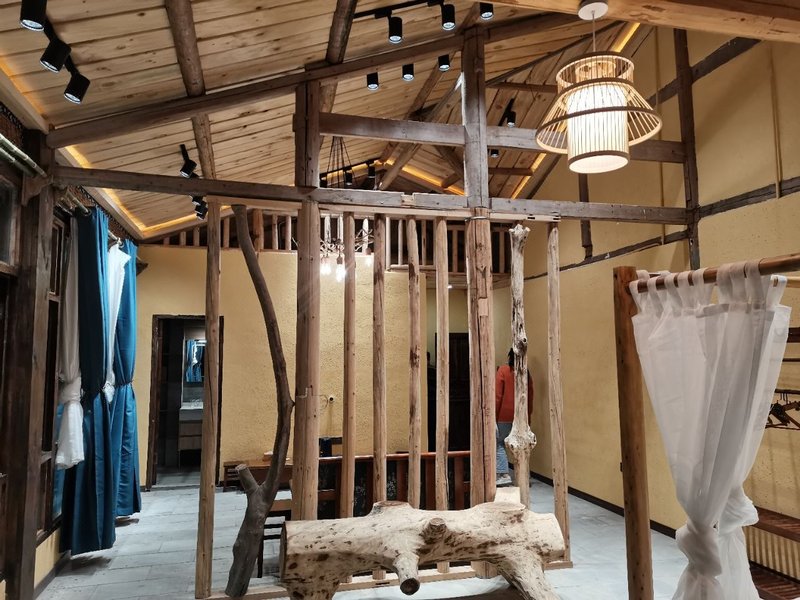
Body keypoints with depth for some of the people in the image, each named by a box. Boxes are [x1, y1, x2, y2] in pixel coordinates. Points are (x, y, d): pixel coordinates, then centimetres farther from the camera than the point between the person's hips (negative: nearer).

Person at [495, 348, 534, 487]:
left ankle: (504, 474, -5)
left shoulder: (503, 370, -6)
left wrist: (493, 418, -9)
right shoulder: (526, 374, 5)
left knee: (499, 444, 7)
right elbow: (530, 398, 7)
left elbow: (497, 396, -11)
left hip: (505, 415, -4)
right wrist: (528, 417, 16)